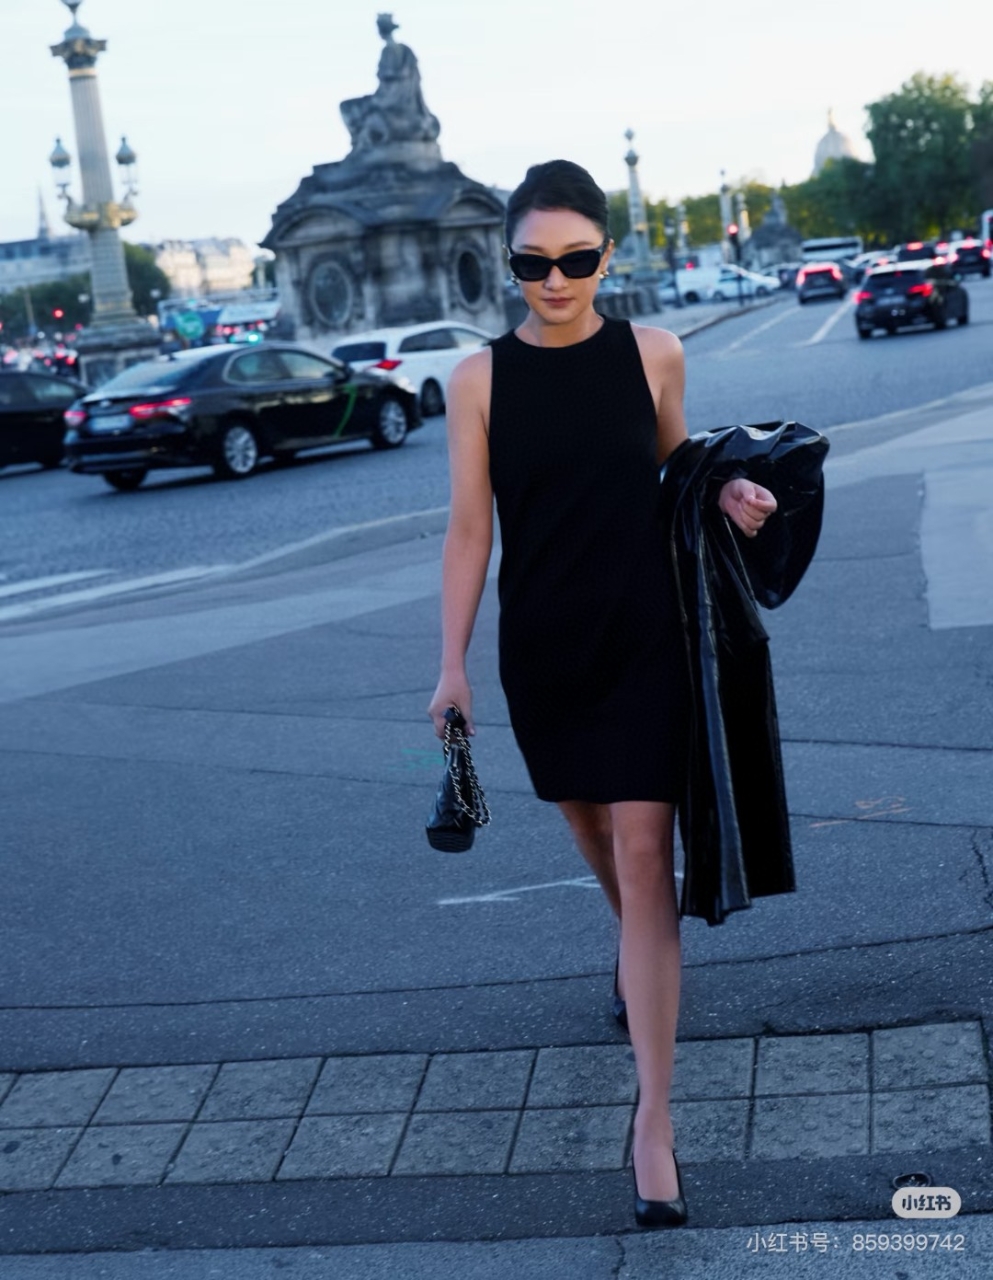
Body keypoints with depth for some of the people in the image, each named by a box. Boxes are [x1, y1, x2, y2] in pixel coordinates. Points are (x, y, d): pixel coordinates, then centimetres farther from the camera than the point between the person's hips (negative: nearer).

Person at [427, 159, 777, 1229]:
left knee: (644, 856, -6)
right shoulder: (479, 379, -6)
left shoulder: (653, 354, -4)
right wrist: (452, 664, -6)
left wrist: (724, 492, -7)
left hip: (644, 637, -1)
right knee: (590, 826, 19)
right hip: (539, 647, 2)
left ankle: (654, 1118, -3)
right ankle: (638, 953, 53)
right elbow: (468, 527, -3)